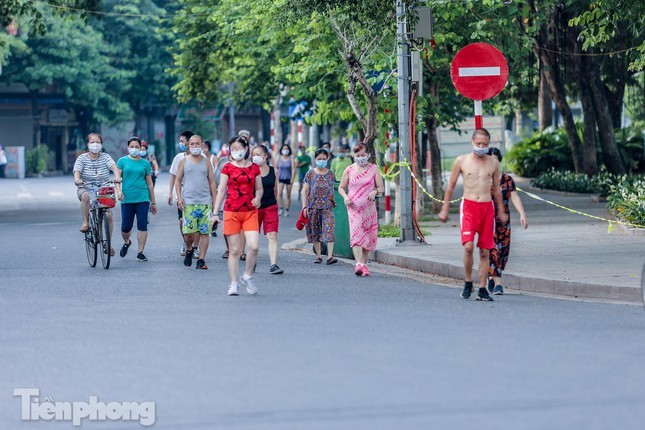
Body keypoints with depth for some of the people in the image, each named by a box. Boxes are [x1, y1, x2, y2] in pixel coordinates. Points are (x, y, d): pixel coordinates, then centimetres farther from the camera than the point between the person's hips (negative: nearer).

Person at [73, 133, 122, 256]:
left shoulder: (105, 157, 1)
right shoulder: (82, 158, -1)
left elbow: (113, 166, -15)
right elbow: (77, 171, -16)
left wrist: (117, 176, -38)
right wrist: (77, 179, -40)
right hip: (86, 189, -1)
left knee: (109, 215, -14)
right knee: (86, 196, -38)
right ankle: (85, 223, -22)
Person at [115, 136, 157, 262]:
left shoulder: (145, 163, 9)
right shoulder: (122, 161, 6)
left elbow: (149, 183, 13)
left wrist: (153, 202, 14)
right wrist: (119, 191, -17)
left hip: (142, 198, 1)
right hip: (127, 199, -1)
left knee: (142, 226, -6)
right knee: (126, 227, 1)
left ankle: (140, 253, 1)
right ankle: (126, 242, 34)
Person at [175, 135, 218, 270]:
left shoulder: (206, 161, 10)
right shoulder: (184, 161, 8)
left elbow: (212, 181, 12)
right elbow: (178, 180, 9)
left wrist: (214, 200, 7)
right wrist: (179, 198, -2)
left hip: (205, 202, 1)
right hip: (189, 202, -1)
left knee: (205, 231, -3)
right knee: (189, 231, -9)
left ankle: (201, 260, 2)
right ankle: (189, 250, 21)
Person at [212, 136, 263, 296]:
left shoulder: (254, 168, 9)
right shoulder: (227, 168, 4)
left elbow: (259, 188, 18)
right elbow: (221, 190, 4)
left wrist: (258, 198, -5)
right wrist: (216, 212, -1)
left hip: (250, 212, 1)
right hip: (231, 212, -1)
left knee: (254, 246, -14)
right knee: (234, 250, 0)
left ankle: (247, 276, 9)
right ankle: (233, 284, 8)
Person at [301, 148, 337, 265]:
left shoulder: (330, 174, 7)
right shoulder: (310, 174, 3)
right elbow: (305, 191, 3)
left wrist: (332, 202, 13)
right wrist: (304, 206, -3)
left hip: (327, 206, 0)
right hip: (313, 206, 0)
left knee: (329, 230, -14)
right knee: (315, 232, 5)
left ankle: (330, 256, -18)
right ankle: (318, 256, 16)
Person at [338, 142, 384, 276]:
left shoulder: (373, 169, 5)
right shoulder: (349, 170, 5)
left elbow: (381, 187, 6)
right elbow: (341, 187, 13)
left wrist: (375, 192, -16)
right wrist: (345, 196, -8)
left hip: (369, 208, 1)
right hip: (354, 208, -1)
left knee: (368, 237, 4)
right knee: (356, 234, -18)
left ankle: (364, 264, 17)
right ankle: (359, 264, -30)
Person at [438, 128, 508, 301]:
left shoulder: (493, 162, 9)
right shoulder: (461, 161, 3)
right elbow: (451, 186, 10)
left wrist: (501, 212, 22)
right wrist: (445, 209, 8)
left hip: (487, 207, 2)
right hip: (468, 206, -2)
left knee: (485, 251, 2)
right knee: (468, 246, -18)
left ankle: (482, 290, 7)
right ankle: (468, 283, 0)